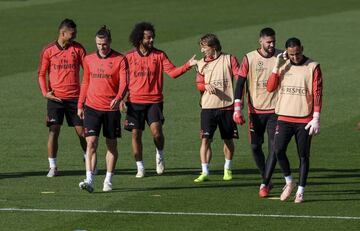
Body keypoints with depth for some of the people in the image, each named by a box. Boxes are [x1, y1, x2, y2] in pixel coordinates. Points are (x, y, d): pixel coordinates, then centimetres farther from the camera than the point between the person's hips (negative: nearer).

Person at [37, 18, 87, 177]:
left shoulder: (78, 48, 3)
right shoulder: (49, 50, 1)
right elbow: (41, 73, 7)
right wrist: (45, 92, -5)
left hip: (75, 97, 1)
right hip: (55, 98, -1)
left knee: (81, 131, 4)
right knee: (53, 131, -6)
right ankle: (53, 167, 1)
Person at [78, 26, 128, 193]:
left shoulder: (120, 60, -3)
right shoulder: (89, 59, 8)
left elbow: (124, 83, -11)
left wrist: (118, 99, -29)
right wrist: (80, 105, 14)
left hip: (111, 108, -1)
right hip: (92, 107, 1)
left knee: (112, 145, 9)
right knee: (91, 143, -11)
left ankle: (108, 181, 21)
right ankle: (89, 180, -17)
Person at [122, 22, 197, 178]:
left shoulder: (159, 55, 3)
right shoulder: (129, 57, 3)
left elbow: (172, 72, -5)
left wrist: (188, 65, -20)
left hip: (154, 101, -1)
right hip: (135, 102, 1)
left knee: (156, 131, -17)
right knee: (136, 134, 2)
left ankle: (160, 155, 12)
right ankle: (140, 167, 14)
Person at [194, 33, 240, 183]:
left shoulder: (229, 60, 1)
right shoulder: (201, 63, 10)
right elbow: (199, 84, 10)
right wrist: (206, 86, -13)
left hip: (227, 106, -1)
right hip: (208, 107, 1)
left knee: (228, 139, 10)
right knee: (205, 139, -10)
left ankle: (227, 170, 28)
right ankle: (204, 173, -10)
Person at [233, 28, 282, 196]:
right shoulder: (249, 58, -3)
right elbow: (240, 83, -3)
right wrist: (237, 109, -11)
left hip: (274, 110, 0)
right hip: (255, 110, 0)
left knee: (274, 147, -9)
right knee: (255, 147, 3)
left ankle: (264, 184, -5)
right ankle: (266, 179, 22)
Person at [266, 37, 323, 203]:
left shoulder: (313, 67, -1)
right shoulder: (282, 67, 9)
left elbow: (317, 94, -4)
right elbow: (270, 88, 1)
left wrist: (316, 118, -10)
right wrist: (277, 67, -7)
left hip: (304, 119, -2)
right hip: (284, 118, 2)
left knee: (303, 155, 1)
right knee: (278, 150, -10)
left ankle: (300, 191, 8)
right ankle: (289, 182, 10)